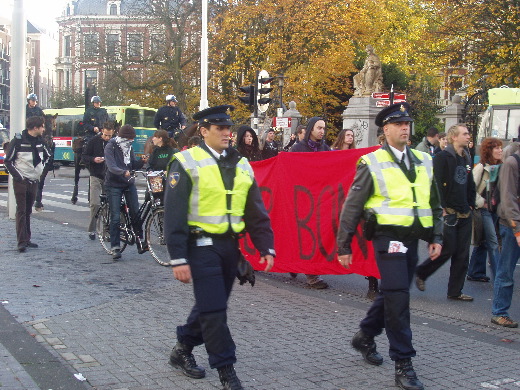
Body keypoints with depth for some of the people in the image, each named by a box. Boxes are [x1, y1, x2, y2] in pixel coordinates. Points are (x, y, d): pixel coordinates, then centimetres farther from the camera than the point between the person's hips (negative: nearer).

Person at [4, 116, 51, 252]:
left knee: (28, 211, 11)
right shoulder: (18, 140, -10)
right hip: (21, 182, -6)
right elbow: (7, 161, -6)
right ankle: (22, 241, -10)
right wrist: (17, 175, -11)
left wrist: (42, 170, 15)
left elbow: (47, 156, 26)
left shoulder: (40, 141, 7)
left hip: (34, 181, 6)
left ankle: (27, 239, 16)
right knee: (21, 211, -8)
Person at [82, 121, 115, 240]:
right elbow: (84, 157, 2)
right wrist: (93, 159, -17)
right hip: (96, 176, -1)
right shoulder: (94, 141, -2)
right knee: (95, 203, -9)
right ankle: (91, 229, 2)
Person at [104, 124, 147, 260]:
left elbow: (133, 165, 12)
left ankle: (140, 241, 6)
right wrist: (123, 172, -42)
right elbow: (111, 167, -23)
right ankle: (115, 247, 3)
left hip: (129, 183, 5)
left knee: (135, 212, -3)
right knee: (115, 217, -4)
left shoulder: (129, 147, 10)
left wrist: (141, 161, -9)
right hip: (114, 184, -5)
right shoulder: (110, 147, -10)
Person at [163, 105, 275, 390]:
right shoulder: (187, 163, -8)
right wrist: (178, 259, -15)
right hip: (202, 245, -6)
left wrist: (266, 247, 3)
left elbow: (256, 211, 11)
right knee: (214, 310, -4)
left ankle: (182, 350, 36)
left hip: (230, 245, 6)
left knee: (212, 305, 16)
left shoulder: (241, 164, 10)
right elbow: (174, 214, -11)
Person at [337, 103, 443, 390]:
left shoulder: (423, 161, 11)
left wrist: (436, 237, 10)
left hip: (412, 238, 6)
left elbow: (434, 203, 18)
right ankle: (403, 365, -1)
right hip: (388, 237, -6)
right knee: (397, 297, -10)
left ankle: (364, 337, 38)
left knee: (392, 293, 16)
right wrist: (344, 246, -5)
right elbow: (352, 207, -4)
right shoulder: (372, 163, -5)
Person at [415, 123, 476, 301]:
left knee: (462, 255, 6)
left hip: (464, 214, 7)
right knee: (448, 250, -7)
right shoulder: (443, 157, -9)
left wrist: (471, 205, 13)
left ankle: (455, 291, 14)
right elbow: (437, 185, -15)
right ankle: (420, 273, 16)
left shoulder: (467, 158, 15)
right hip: (448, 213, -7)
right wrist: (442, 208, -18)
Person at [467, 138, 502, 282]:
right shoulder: (481, 167, -10)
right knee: (492, 243, -8)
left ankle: (475, 273, 22)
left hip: (495, 209, 7)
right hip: (484, 210, -7)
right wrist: (482, 203, -11)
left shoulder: (500, 167, 9)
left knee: (483, 243, 13)